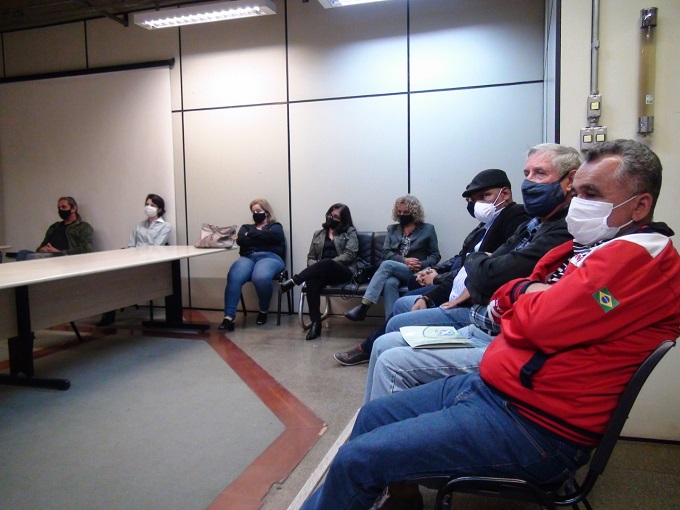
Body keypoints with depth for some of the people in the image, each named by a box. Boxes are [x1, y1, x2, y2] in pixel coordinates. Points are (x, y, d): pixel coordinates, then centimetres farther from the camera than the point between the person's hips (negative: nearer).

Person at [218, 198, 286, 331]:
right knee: (233, 278, -32)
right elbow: (240, 240, 7)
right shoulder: (246, 227, 31)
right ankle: (229, 317, -36)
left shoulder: (275, 226, 22)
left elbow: (274, 236, -5)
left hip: (269, 257, -3)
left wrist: (252, 235, 5)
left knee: (261, 278, -38)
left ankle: (264, 311, -11)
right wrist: (262, 237, 2)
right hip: (247, 257, 3)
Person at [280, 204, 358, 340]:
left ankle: (293, 281, -31)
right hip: (323, 272, 3)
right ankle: (315, 323, -33)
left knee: (326, 263, -38)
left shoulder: (350, 232, 11)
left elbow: (349, 255, -3)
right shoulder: (318, 234, 23)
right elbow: (310, 258, 17)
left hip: (344, 271, -3)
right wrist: (316, 267, -7)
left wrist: (328, 263, -15)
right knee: (312, 280, -34)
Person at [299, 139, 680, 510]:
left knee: (359, 458, -12)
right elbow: (506, 298, 18)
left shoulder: (640, 256, -16)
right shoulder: (589, 247, 15)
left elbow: (540, 323, -25)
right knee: (373, 416, 14)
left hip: (531, 423, -10)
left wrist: (521, 299, -3)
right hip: (489, 384, 10)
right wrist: (524, 291, -5)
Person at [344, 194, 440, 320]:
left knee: (387, 264, -32)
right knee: (389, 283, -36)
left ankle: (363, 307, -39)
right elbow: (386, 253, 6)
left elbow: (435, 255, 8)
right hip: (394, 272, 3)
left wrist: (421, 265, -13)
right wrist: (404, 260, -12)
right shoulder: (392, 229, 19)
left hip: (415, 274, -2)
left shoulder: (427, 229, 12)